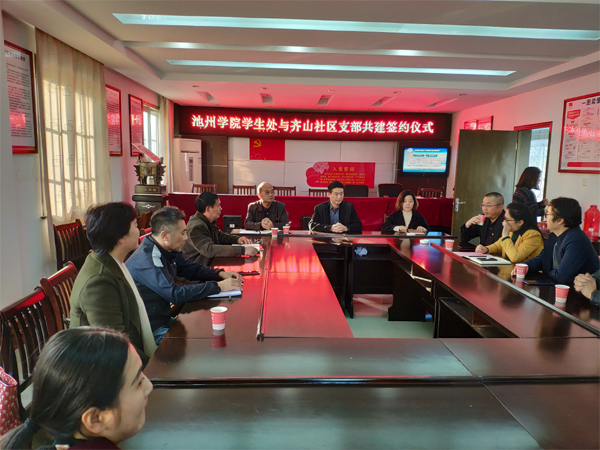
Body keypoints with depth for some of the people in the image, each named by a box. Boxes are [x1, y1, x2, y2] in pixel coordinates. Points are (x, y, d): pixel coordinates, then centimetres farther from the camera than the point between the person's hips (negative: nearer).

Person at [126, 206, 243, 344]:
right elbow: (176, 294, -33)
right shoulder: (146, 260, -27)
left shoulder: (169, 251, 2)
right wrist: (218, 286, -27)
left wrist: (220, 274, -3)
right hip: (151, 330, -9)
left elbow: (192, 269, 15)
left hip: (165, 319, 9)